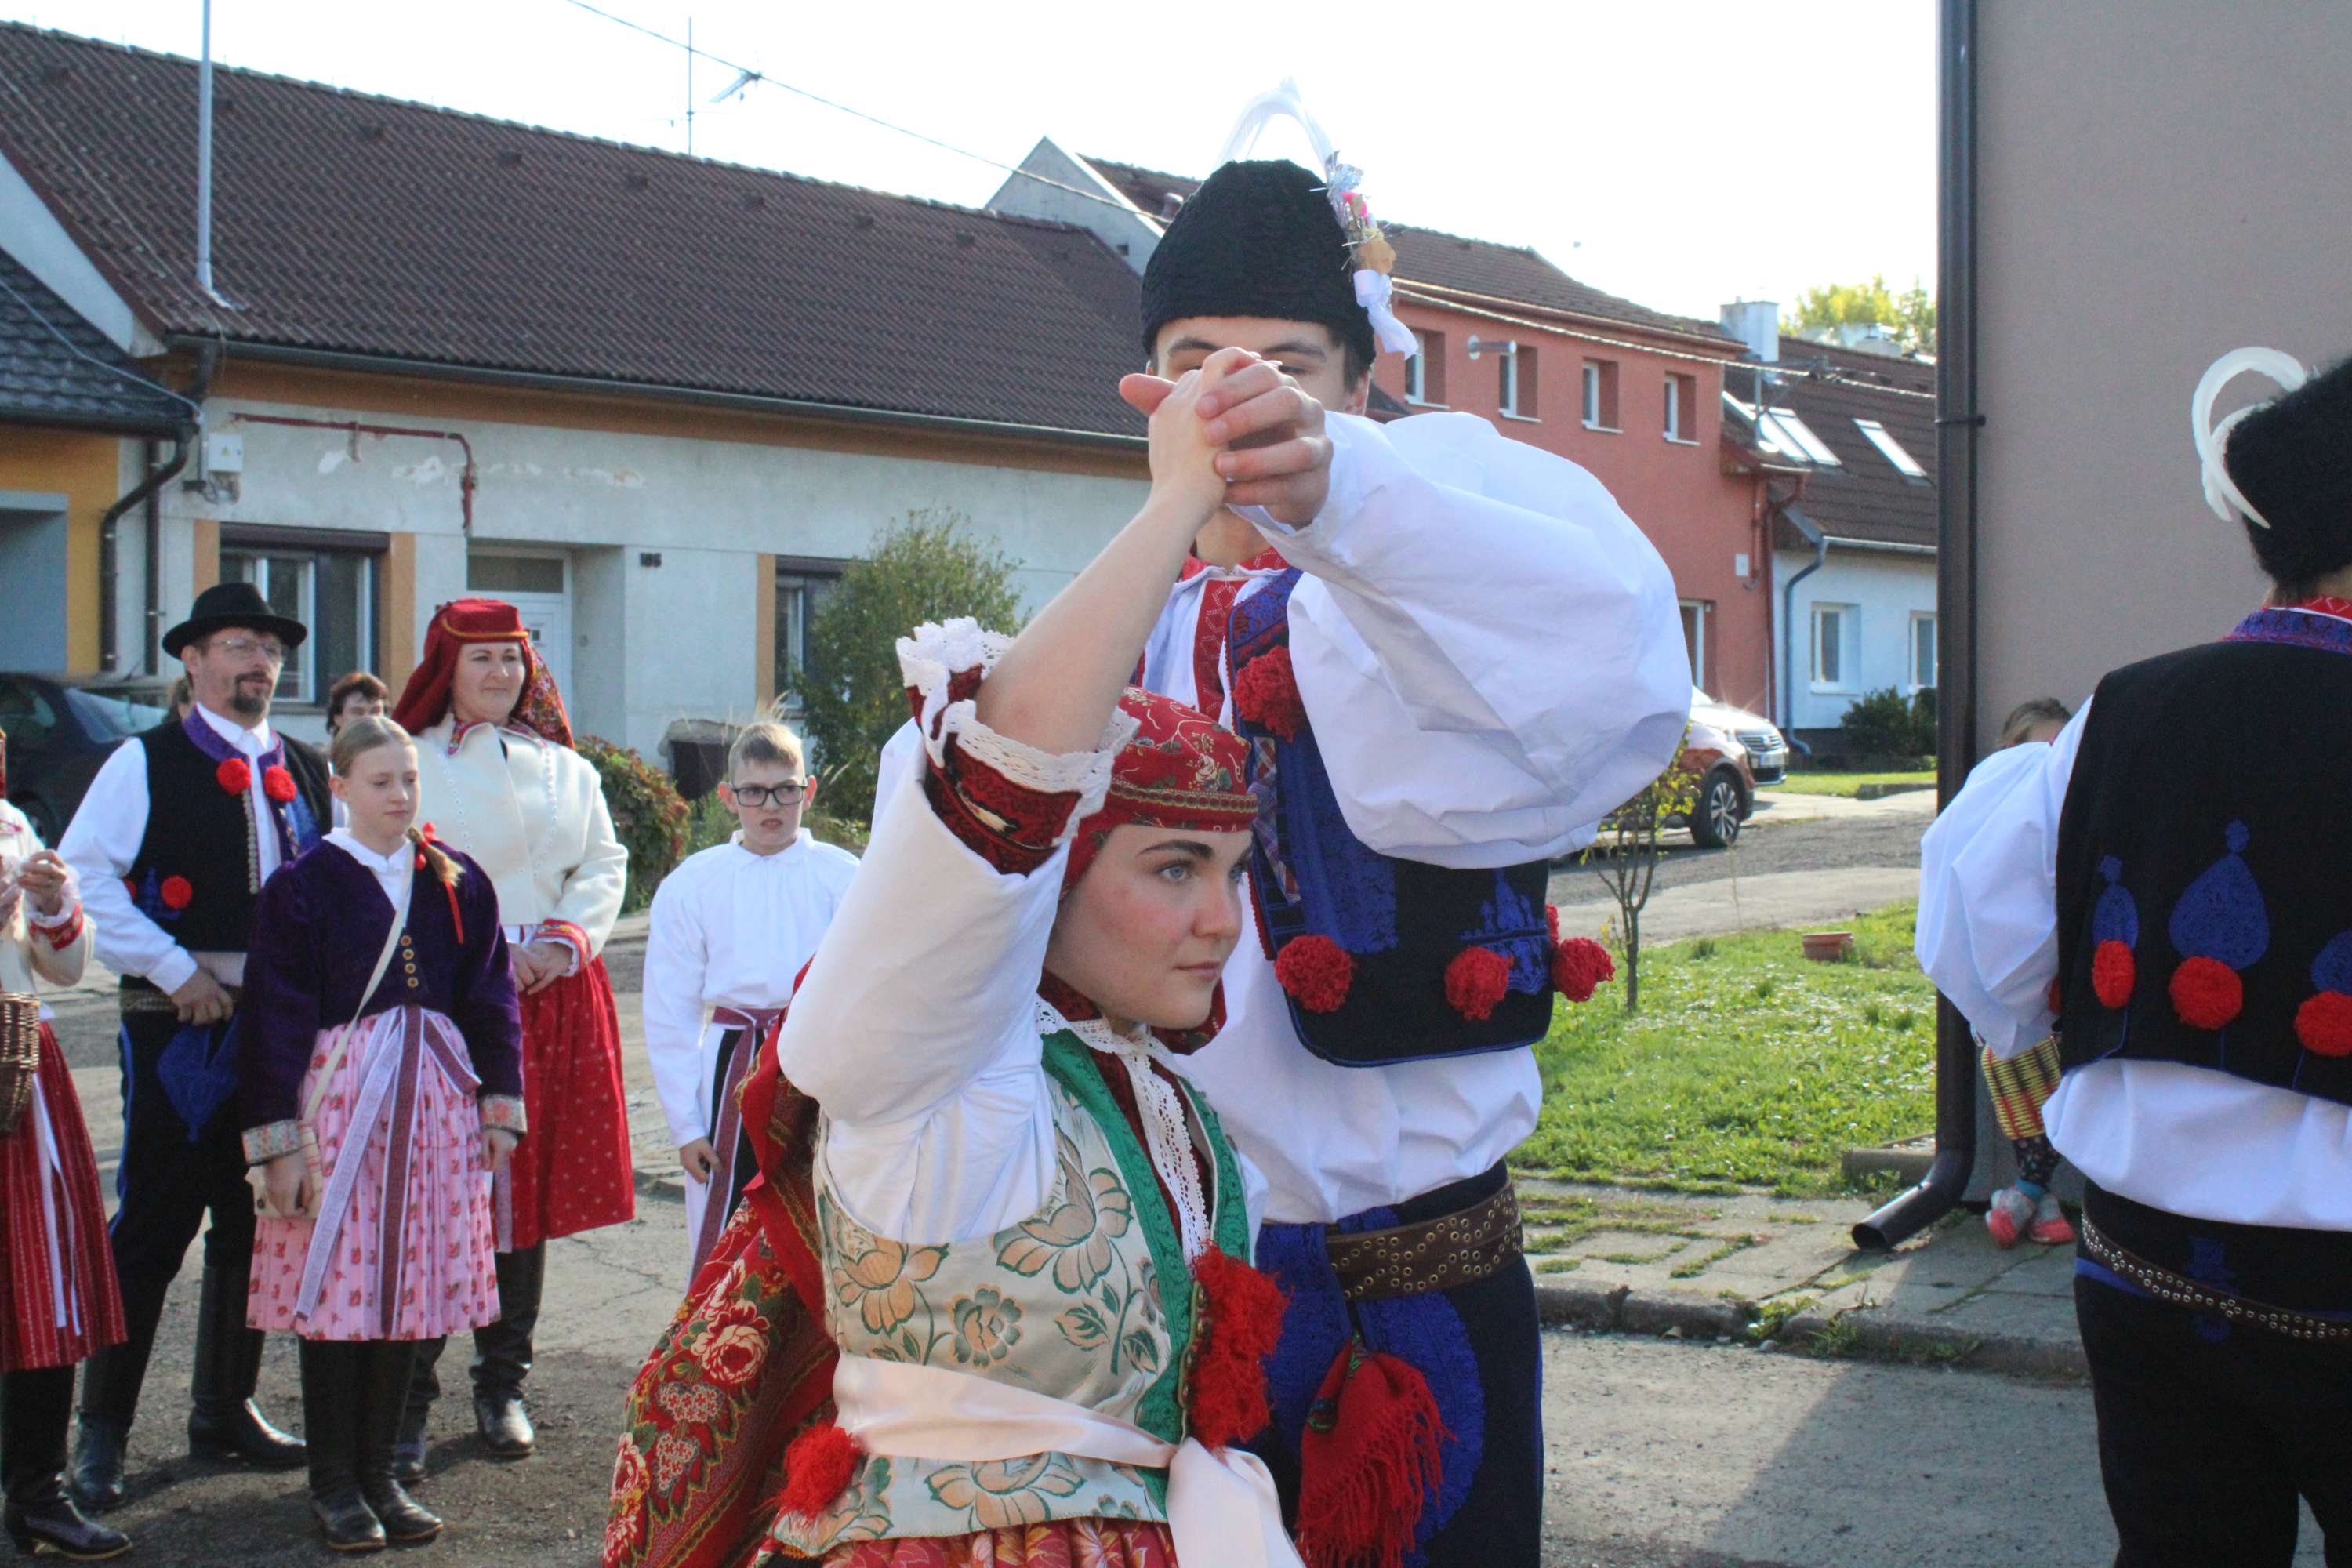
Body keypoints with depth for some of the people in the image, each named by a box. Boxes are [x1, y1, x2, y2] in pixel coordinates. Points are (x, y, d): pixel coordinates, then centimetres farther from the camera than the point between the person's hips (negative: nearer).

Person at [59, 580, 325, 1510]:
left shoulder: (308, 772, 13)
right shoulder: (146, 763, -2)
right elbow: (83, 878, -9)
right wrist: (175, 972, -13)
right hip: (179, 1024, -5)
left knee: (256, 1224, 11)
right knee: (153, 1226, -5)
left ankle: (224, 1410, 25)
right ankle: (102, 1432, 5)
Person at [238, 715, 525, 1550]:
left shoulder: (457, 881, 7)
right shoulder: (304, 885, -3)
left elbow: (490, 998, 12)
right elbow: (276, 1016, -4)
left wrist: (500, 1104, 8)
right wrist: (278, 1138, -8)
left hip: (432, 1102, 4)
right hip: (338, 1094, -3)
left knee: (410, 1285, 7)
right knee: (335, 1287, -1)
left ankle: (379, 1473, 19)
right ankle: (334, 1483, 11)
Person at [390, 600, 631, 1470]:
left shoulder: (565, 768, 15)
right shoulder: (413, 761, 2)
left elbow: (605, 864, 12)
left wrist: (565, 940, -5)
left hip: (554, 988, 4)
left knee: (534, 1188, 7)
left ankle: (503, 1386, 19)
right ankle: (409, 1397, -1)